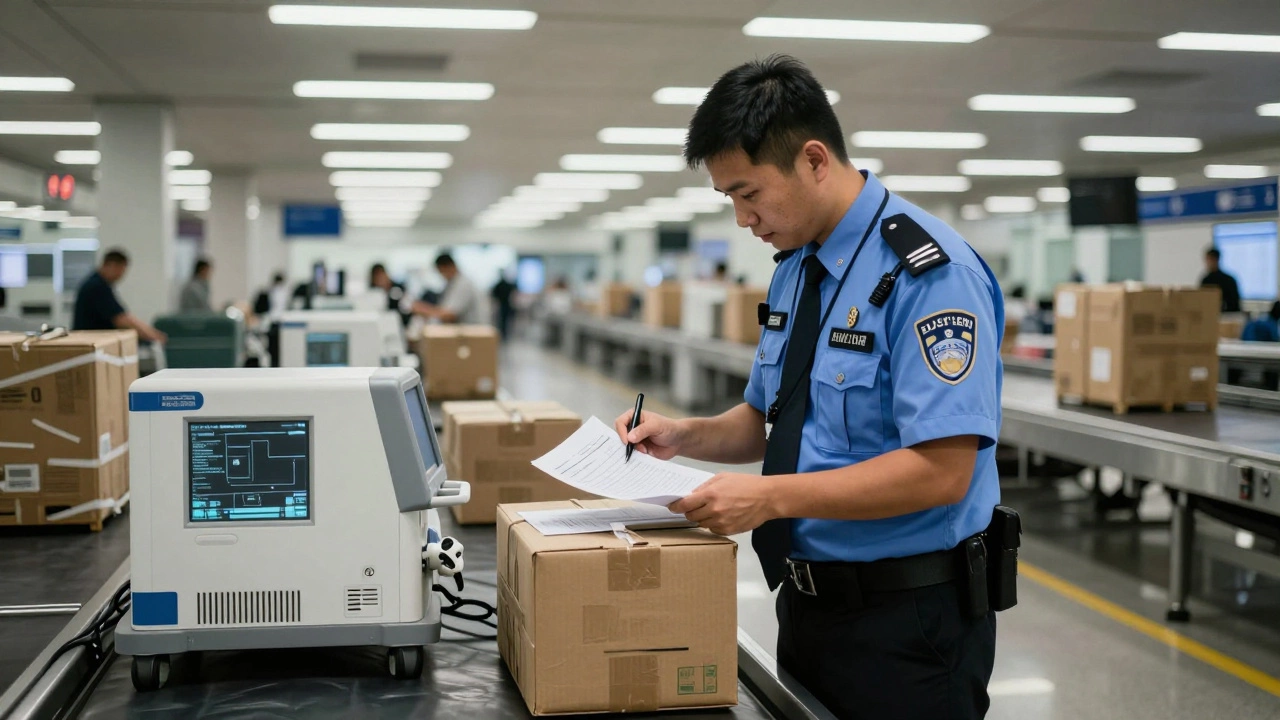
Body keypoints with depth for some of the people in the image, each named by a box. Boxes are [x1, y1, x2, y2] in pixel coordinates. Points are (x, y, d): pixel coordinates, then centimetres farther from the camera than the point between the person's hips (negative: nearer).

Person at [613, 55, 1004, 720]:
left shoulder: (928, 272, -19)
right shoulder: (794, 268, 8)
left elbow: (941, 470, -25)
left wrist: (771, 497, -26)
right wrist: (682, 437, 0)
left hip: (906, 619, -8)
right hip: (808, 607, 8)